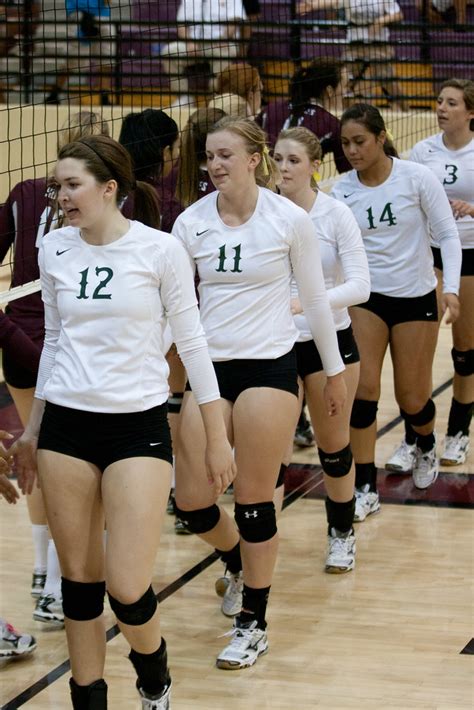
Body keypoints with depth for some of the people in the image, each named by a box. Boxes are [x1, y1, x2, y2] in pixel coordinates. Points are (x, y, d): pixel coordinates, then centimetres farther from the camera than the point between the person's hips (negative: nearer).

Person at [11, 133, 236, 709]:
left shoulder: (159, 250, -8)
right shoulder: (54, 250, 3)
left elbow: (191, 342, -2)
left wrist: (217, 436, 0)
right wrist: (33, 427, 19)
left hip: (139, 425, -4)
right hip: (66, 425, 4)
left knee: (127, 588, -8)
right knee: (78, 579, 7)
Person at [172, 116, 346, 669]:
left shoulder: (289, 219, -7)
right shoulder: (191, 223, 0)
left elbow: (315, 298, 3)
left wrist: (334, 371, 10)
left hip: (268, 367, -3)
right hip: (209, 367, 3)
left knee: (253, 500, 1)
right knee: (191, 500, 1)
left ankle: (253, 623, 16)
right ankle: (238, 560, 35)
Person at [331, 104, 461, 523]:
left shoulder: (417, 178, -13)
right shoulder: (341, 191, -7)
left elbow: (447, 235, -8)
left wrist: (451, 289, -19)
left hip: (416, 298, -1)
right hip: (364, 297, 1)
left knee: (412, 398, 6)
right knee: (362, 388, -11)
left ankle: (426, 447, 41)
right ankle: (366, 489, -1)